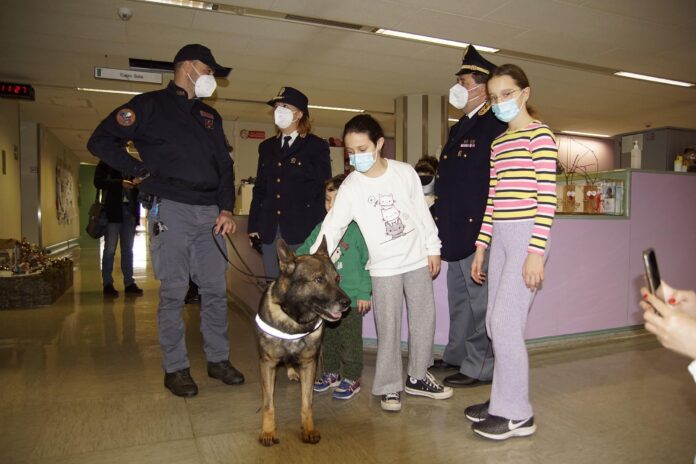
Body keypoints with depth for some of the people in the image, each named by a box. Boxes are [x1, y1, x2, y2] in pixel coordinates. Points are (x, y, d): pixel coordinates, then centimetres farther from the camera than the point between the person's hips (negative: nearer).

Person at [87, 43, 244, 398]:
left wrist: (226, 209, 6)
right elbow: (100, 140, 0)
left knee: (216, 289, 7)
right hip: (172, 210, -5)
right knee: (173, 292, -1)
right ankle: (175, 368, 11)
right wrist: (141, 170, -7)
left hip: (209, 212, 5)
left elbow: (224, 166, 18)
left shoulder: (210, 116, 20)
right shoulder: (151, 105, 3)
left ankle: (218, 359, 19)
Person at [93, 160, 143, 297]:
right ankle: (107, 284, 5)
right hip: (113, 211, -4)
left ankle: (129, 283, 12)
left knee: (128, 249, 7)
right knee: (110, 249, -1)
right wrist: (120, 183, -20)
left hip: (129, 211, 4)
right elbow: (98, 182, -10)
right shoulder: (106, 163, 3)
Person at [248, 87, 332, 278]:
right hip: (270, 230, 4)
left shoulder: (317, 146, 4)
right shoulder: (266, 147, 19)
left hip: (302, 229, -4)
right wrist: (253, 225, 9)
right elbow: (259, 188, 17)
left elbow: (324, 186, -1)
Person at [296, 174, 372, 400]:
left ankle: (352, 379, 23)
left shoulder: (357, 229, -13)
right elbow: (305, 250, 12)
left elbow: (368, 261, -12)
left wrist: (364, 292, -13)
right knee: (327, 339, 20)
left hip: (350, 298, -6)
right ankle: (331, 373, 37)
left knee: (350, 341, 6)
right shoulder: (321, 228, 4)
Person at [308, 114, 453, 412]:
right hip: (384, 266, -2)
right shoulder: (350, 187, -9)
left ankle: (418, 377, 29)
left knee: (424, 319, 11)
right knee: (388, 328, 0)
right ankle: (389, 387, 17)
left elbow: (422, 212, 4)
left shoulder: (405, 172, -4)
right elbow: (332, 226, -14)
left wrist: (433, 248, 5)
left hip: (417, 258, 3)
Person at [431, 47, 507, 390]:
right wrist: (438, 218, 17)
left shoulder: (495, 127, -12)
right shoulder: (460, 129, 17)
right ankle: (457, 355, 33)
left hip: (478, 230, -10)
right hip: (455, 230, 10)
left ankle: (481, 367, 14)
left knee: (479, 298, 1)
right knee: (459, 297, 19)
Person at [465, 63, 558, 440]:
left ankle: (517, 414, 7)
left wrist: (536, 253, -18)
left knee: (505, 323, -8)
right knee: (496, 323, 9)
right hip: (500, 237, 8)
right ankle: (504, 401, 23)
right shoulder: (498, 142, 17)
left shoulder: (539, 134, -4)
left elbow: (547, 197, -12)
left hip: (527, 235, -7)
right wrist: (481, 246, 12)